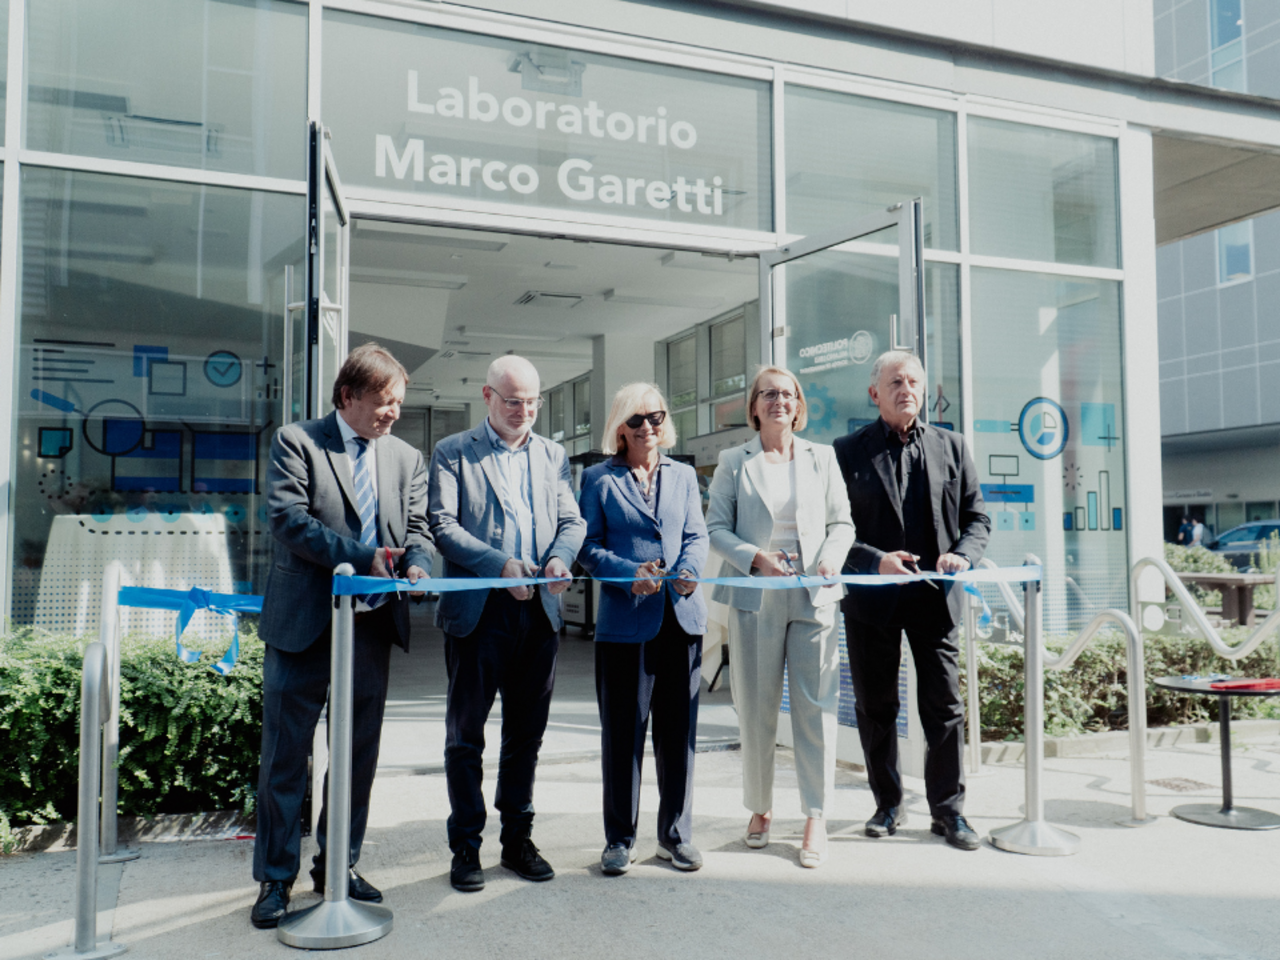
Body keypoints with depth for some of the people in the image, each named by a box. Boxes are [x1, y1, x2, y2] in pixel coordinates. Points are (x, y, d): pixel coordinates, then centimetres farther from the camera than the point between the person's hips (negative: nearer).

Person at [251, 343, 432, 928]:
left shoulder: (406, 458, 13)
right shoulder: (296, 441, -2)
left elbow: (416, 525, 9)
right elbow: (287, 518, -13)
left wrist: (416, 563, -14)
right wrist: (362, 557, -19)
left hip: (372, 624, 5)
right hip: (304, 623, -4)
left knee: (359, 753, 12)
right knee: (286, 754, 3)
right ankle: (276, 877, 17)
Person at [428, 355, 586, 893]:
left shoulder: (553, 455, 15)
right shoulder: (452, 453, 2)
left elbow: (572, 520, 11)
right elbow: (442, 524, -8)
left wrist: (560, 557, -11)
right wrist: (500, 564, -19)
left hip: (539, 612, 4)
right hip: (477, 612, -3)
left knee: (526, 733, 12)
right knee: (465, 736, 5)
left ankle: (518, 838, 25)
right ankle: (465, 846, 17)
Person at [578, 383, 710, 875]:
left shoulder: (684, 475, 16)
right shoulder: (599, 479, 5)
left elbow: (697, 535, 10)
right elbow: (588, 546, 0)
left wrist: (690, 568, -11)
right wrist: (629, 573, -17)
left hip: (682, 617, 3)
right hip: (625, 620, -3)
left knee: (679, 729, 8)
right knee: (622, 731, 2)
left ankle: (676, 834, 23)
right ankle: (619, 838, 17)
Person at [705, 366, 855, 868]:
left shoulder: (822, 457, 12)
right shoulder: (734, 462, 8)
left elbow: (843, 522, 12)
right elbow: (715, 527, 4)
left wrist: (832, 557, -8)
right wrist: (755, 557, -12)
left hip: (814, 597, 1)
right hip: (755, 599, -1)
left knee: (816, 707, -2)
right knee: (756, 710, 6)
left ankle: (816, 819, 7)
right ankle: (759, 809, 22)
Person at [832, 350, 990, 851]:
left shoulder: (951, 447, 9)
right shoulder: (848, 451, 2)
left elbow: (977, 517, 9)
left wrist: (962, 555, -10)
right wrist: (876, 560, -17)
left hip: (935, 595, 1)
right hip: (872, 597, -1)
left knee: (945, 706, 4)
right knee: (875, 707, 9)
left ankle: (948, 809, 18)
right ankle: (888, 804, 25)